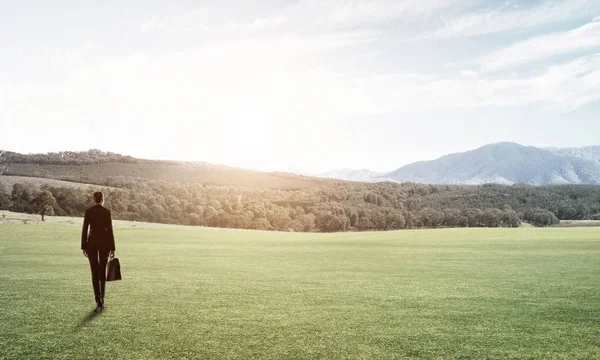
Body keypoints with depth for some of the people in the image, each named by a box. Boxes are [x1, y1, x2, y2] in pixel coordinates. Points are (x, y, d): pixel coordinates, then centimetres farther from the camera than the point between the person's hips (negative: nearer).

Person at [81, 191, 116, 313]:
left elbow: (84, 230, -2)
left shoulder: (88, 211, -2)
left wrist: (84, 247, 5)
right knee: (102, 271, 16)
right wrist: (112, 249, -3)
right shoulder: (107, 212, -5)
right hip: (104, 242, 0)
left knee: (95, 273, 0)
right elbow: (110, 230, -7)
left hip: (92, 243, 0)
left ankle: (99, 303, -8)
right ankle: (101, 299, 23)